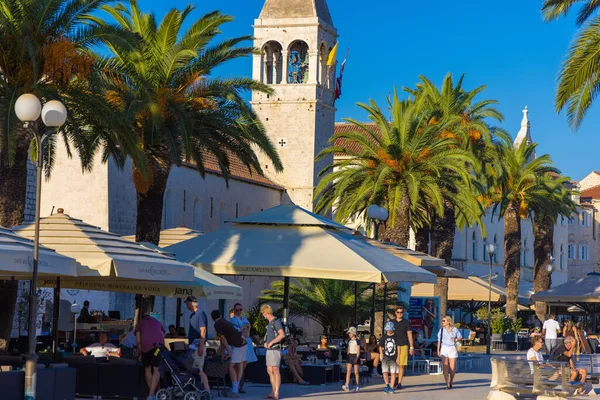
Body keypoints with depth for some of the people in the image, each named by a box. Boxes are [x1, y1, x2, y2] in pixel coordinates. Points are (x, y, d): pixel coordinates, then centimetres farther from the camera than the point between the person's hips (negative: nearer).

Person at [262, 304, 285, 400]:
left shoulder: (276, 322, -12)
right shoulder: (269, 323, 17)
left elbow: (282, 335, -23)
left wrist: (271, 342, -18)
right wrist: (266, 342, 12)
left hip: (275, 349, -9)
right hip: (269, 350, 9)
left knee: (275, 371, -7)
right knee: (270, 371, 8)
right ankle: (273, 392, 11)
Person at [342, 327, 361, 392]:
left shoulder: (357, 341, -5)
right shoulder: (349, 341, 11)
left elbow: (358, 351, -8)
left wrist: (357, 358, -19)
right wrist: (347, 356, 14)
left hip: (355, 355, -5)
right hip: (349, 356, 5)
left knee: (356, 372, 2)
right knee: (348, 371, -8)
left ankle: (357, 386, 15)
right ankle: (347, 386, -18)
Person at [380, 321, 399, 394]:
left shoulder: (396, 337, 0)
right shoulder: (383, 337, 6)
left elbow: (398, 347, 2)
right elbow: (380, 347, 16)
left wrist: (398, 357, -3)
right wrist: (381, 354, 3)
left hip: (393, 357, -1)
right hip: (385, 357, 1)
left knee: (393, 373, 1)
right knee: (385, 371, -12)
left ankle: (391, 388, 6)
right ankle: (387, 385, -7)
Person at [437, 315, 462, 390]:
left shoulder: (454, 329, 1)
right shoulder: (441, 330, 5)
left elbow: (460, 337, 10)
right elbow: (439, 340, 10)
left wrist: (456, 339, -11)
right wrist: (438, 350, 5)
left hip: (452, 349, 0)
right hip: (444, 349, 0)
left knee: (452, 368, 0)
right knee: (445, 367, -11)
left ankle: (451, 383, 22)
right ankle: (447, 384, -11)